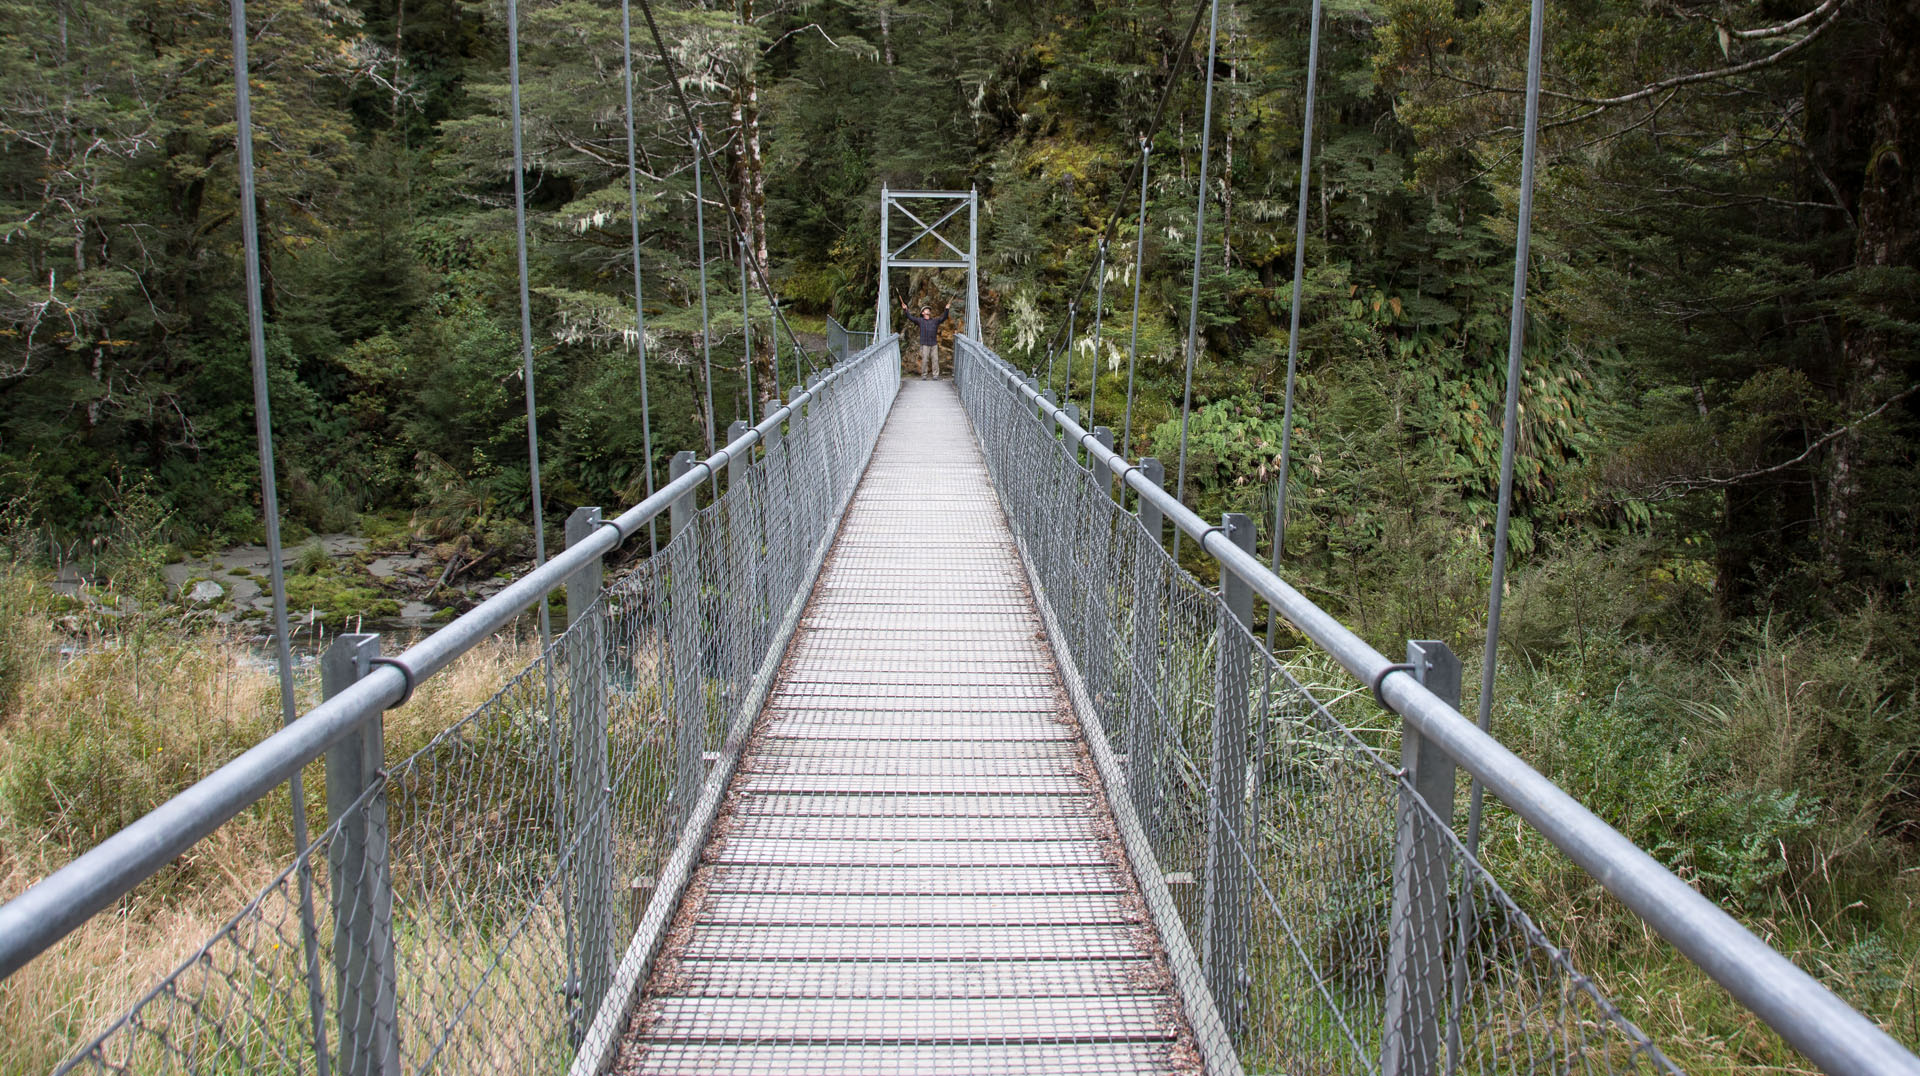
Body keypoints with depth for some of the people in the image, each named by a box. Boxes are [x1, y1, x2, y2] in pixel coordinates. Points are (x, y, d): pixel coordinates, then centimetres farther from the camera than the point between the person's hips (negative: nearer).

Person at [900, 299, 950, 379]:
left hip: (934, 344, 2)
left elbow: (943, 317, 11)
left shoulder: (935, 320, 15)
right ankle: (923, 374, 6)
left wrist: (947, 309, -1)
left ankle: (936, 374, 5)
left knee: (935, 360, 1)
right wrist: (905, 309, -7)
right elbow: (911, 317, 2)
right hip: (924, 344, -2)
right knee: (924, 360, -2)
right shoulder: (920, 321, 8)